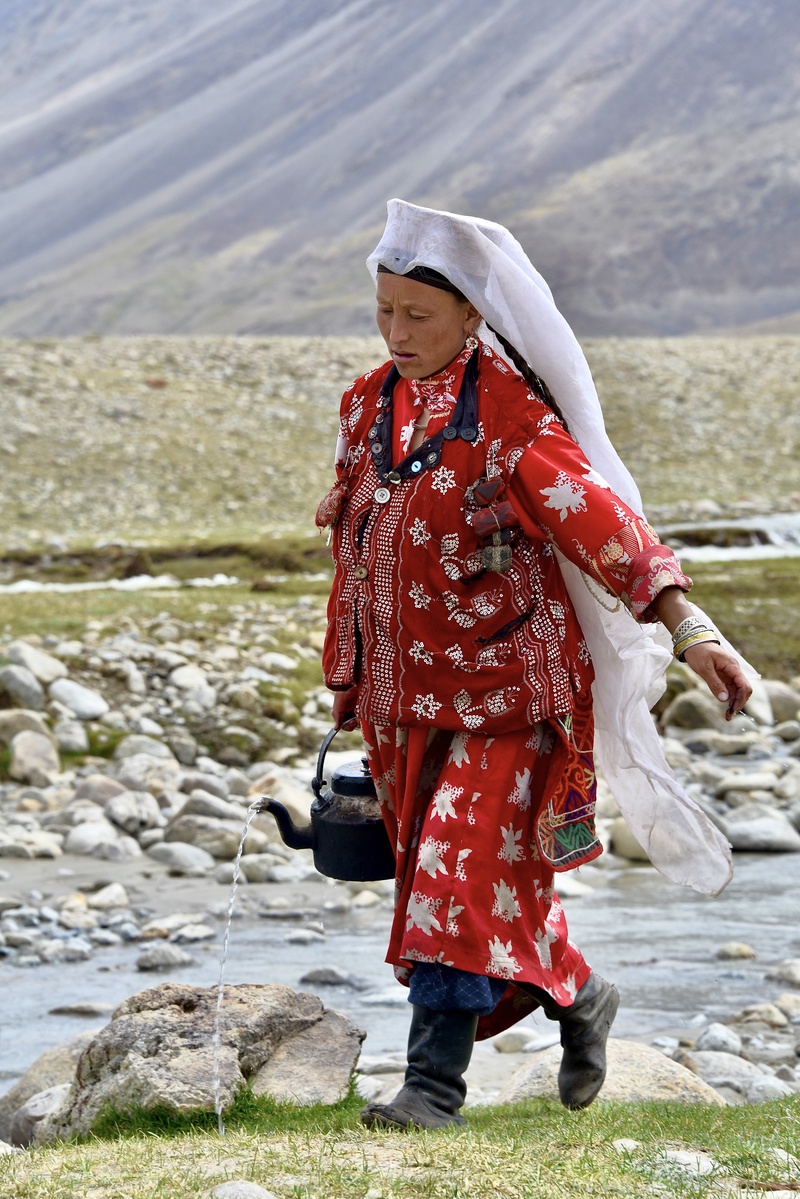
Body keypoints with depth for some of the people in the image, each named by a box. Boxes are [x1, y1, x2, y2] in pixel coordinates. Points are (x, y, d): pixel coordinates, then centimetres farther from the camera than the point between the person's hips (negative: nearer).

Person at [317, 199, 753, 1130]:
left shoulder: (512, 414, -14)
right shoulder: (368, 404, 6)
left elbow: (599, 519, -24)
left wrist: (688, 629, -35)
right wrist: (350, 685, 23)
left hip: (502, 686, -7)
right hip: (403, 690, 7)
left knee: (466, 872, -11)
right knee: (462, 874, 14)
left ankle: (436, 1083, -6)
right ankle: (578, 998, 35)